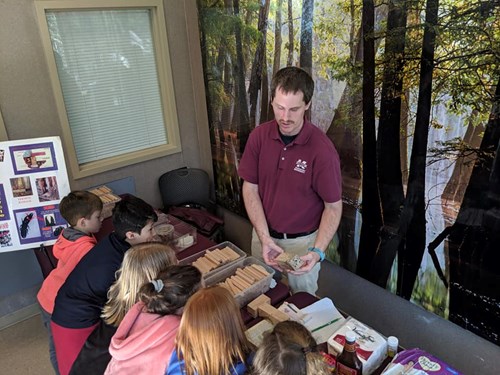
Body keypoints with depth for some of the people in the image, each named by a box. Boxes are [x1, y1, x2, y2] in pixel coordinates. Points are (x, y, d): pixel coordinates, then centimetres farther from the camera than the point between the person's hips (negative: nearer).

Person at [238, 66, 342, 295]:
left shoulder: (322, 149, -23)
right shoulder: (258, 136, -11)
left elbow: (333, 206, -14)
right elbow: (250, 188, -6)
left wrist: (317, 251, -27)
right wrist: (264, 238, -15)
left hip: (302, 241, -3)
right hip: (264, 235, 4)